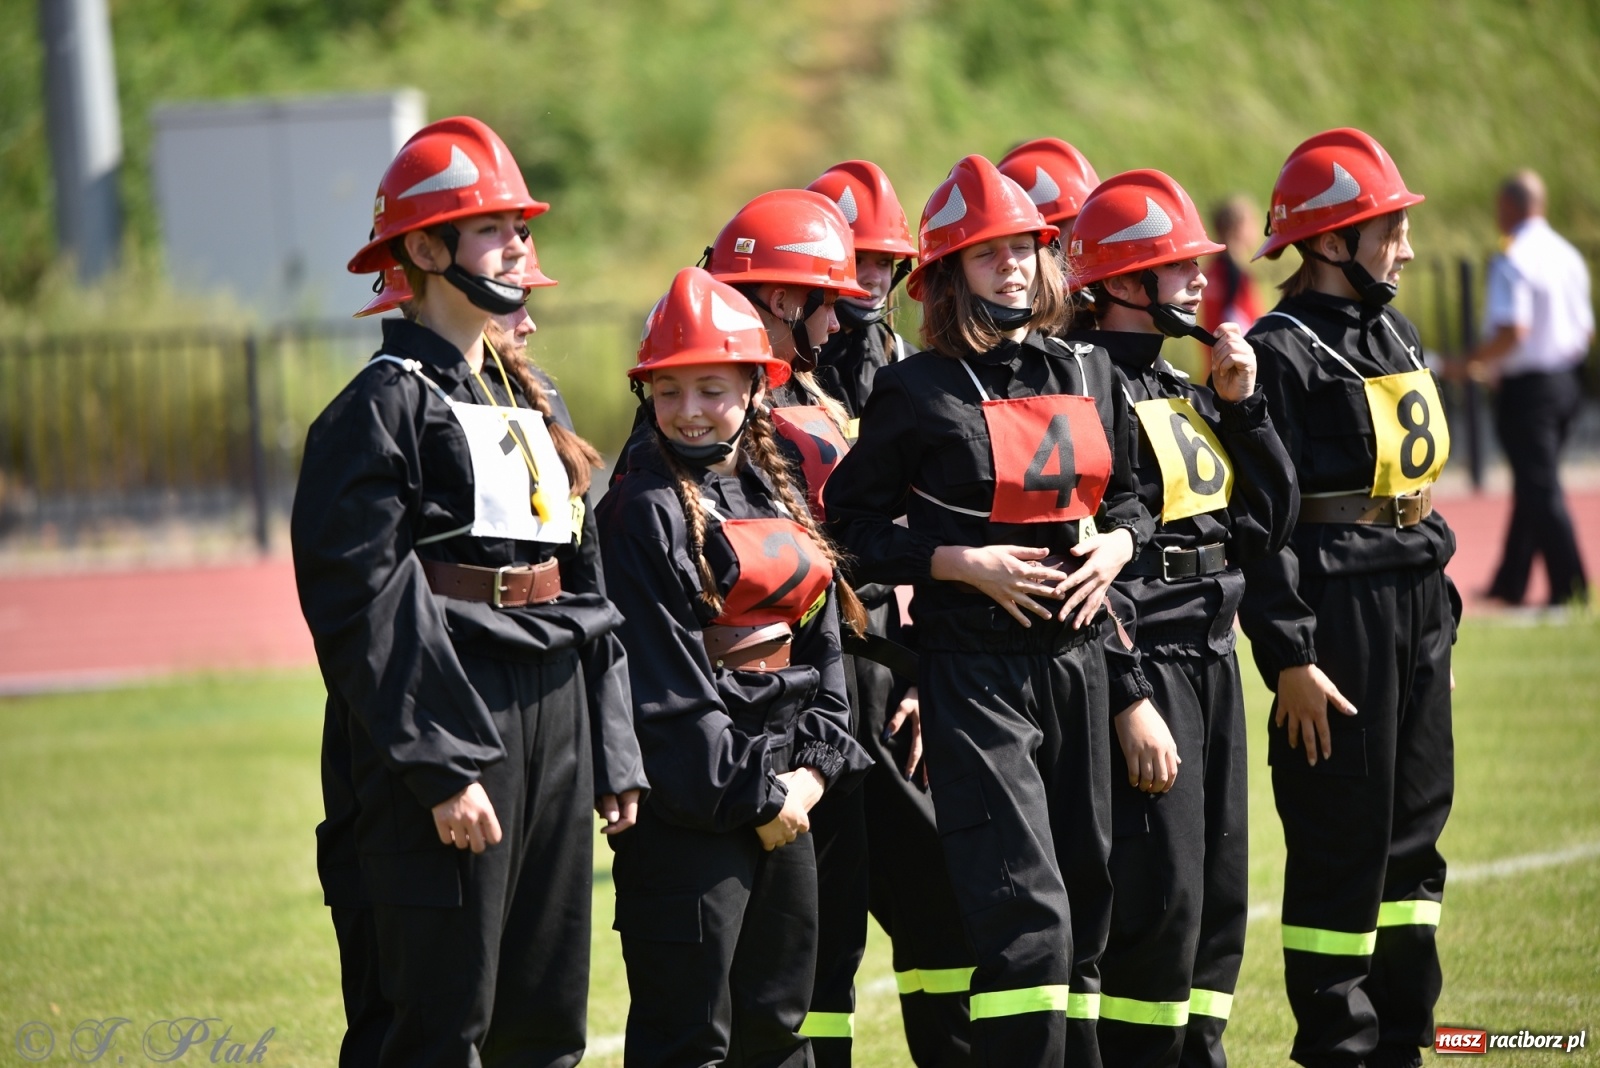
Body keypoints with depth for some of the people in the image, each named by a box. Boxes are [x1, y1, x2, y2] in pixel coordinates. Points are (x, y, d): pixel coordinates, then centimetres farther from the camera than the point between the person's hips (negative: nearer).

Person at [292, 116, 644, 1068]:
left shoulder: (527, 402, 18)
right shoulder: (386, 405, -8)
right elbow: (362, 606, -15)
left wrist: (614, 754, 14)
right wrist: (440, 769, -20)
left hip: (553, 735, 8)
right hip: (445, 731, -8)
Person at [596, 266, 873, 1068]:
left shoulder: (780, 503, 14)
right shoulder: (642, 512, -9)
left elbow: (821, 644, 13)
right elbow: (663, 681, -14)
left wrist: (813, 768, -2)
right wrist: (753, 793, -14)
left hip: (784, 797, 8)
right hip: (688, 809, -7)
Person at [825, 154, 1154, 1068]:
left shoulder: (1089, 375, 10)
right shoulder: (919, 392, -5)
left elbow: (1128, 497, 22)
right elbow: (854, 522, -3)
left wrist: (1117, 543, 0)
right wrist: (960, 562, -14)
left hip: (1078, 657, 6)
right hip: (975, 672, -6)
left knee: (1085, 892, 10)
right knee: (1026, 912, -15)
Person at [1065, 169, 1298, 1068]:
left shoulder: (1181, 387, 15)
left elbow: (1270, 523, 15)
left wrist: (1240, 404, 4)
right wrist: (1131, 700, -21)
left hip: (1212, 658, 9)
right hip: (1142, 665, -9)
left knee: (1219, 896, 10)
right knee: (1159, 900, -8)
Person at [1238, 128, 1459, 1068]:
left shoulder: (1397, 338, 15)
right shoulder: (1282, 354, -12)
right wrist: (1290, 657, -19)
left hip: (1417, 610, 8)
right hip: (1339, 614, -8)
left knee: (1416, 829, 12)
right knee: (1342, 843, -3)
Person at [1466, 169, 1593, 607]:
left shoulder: (1513, 262, -16)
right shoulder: (1567, 255, 9)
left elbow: (1513, 330, -26)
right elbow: (1586, 328, 12)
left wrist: (1475, 362, -14)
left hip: (1527, 388, -8)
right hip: (1567, 382, 8)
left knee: (1540, 488, -4)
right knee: (1533, 486, 17)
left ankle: (1571, 587, -6)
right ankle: (1510, 583, 26)